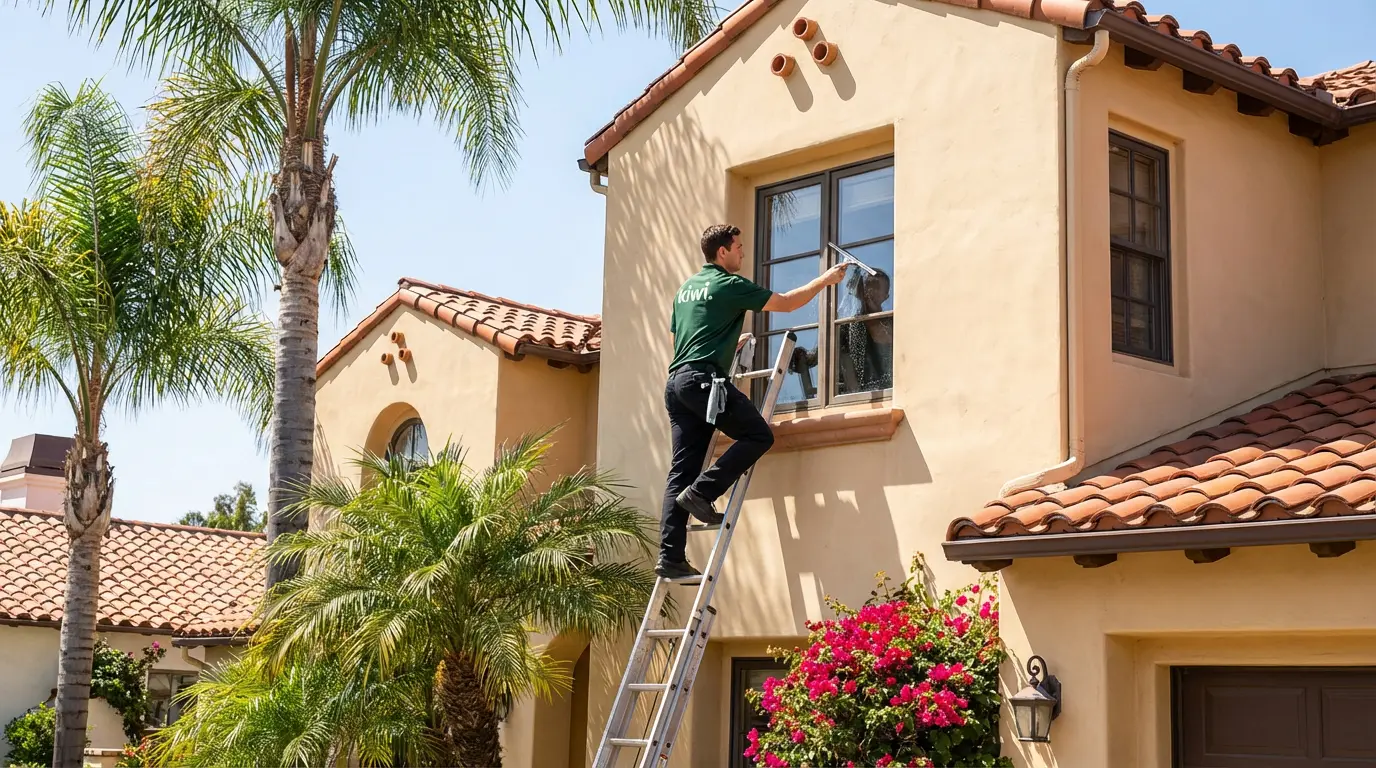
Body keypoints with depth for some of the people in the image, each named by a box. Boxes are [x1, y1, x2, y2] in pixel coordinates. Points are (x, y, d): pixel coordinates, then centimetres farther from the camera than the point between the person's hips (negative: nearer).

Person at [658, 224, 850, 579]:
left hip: (676, 382, 8)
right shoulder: (729, 285, -1)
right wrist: (825, 280, 14)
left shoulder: (685, 288, 23)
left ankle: (671, 556, -5)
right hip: (704, 379, -8)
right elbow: (785, 303, 2)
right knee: (759, 434, -1)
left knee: (681, 472, 3)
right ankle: (701, 492, -10)